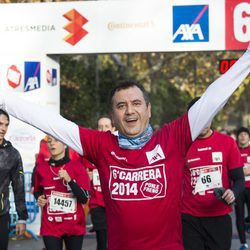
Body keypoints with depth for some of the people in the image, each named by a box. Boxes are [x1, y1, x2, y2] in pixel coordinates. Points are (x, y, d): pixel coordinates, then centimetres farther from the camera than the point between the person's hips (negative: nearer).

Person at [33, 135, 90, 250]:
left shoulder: (77, 166, -4)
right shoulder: (41, 167, 2)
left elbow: (84, 198, -9)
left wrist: (69, 180, -20)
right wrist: (39, 198, -2)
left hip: (75, 226, 0)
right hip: (50, 227, 1)